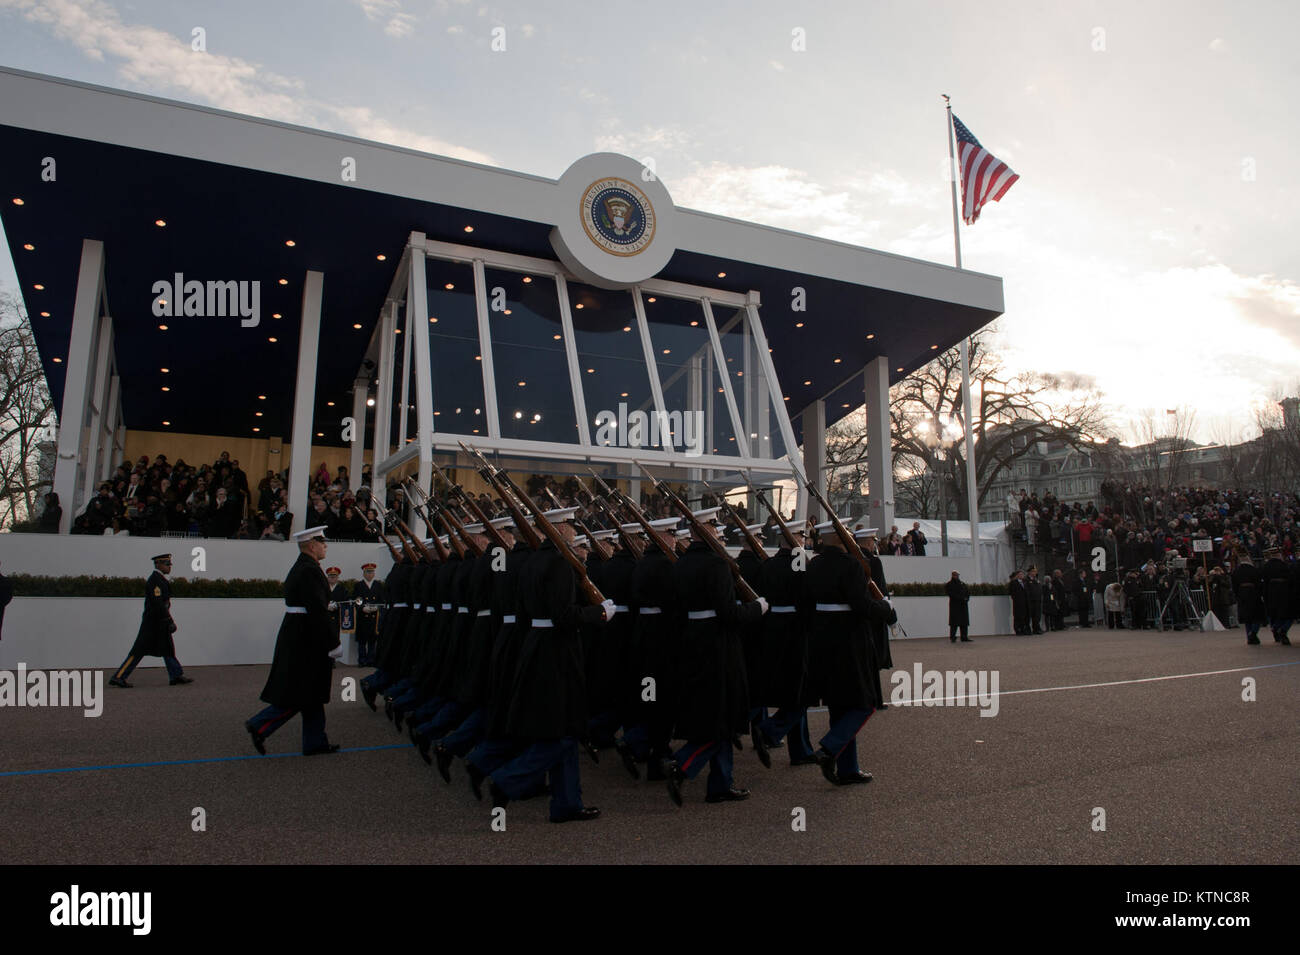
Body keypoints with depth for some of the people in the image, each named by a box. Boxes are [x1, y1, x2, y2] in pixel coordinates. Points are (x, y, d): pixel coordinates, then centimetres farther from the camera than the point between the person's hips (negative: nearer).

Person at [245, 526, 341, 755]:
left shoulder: (299, 567, 14)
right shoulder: (310, 571, -18)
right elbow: (318, 610, -22)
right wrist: (333, 643, -18)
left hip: (295, 634, 11)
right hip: (305, 639, -11)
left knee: (311, 694, 13)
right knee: (300, 695, -1)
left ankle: (315, 743, 19)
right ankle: (259, 726, 8)